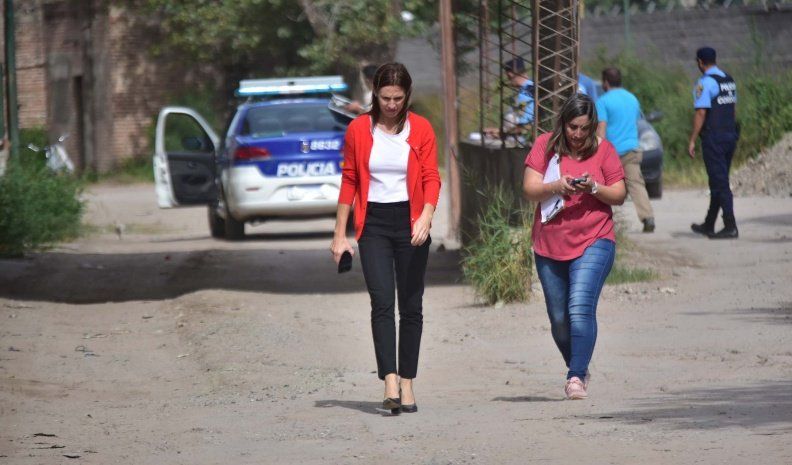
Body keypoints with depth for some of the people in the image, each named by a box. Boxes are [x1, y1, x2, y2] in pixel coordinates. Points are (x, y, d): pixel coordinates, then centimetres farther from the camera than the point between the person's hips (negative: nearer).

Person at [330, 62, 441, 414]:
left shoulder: (421, 129, 1)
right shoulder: (358, 130, 2)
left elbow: (431, 179, -1)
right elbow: (349, 182, 6)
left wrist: (426, 217, -20)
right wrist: (340, 235, 5)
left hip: (411, 223, 1)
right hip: (374, 224, -1)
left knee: (411, 305, 3)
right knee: (382, 302, -13)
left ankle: (407, 384, 11)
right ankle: (390, 383, -21)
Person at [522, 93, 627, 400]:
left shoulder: (603, 150, 1)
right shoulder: (545, 146, 2)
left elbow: (619, 195, 3)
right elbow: (529, 189, -4)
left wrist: (594, 188, -16)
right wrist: (556, 187, -22)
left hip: (593, 242, -3)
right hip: (549, 245, 3)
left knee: (581, 308, -20)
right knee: (559, 318, 11)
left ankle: (577, 377, -21)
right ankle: (578, 370, 31)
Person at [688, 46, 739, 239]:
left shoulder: (704, 83, -13)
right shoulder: (729, 80, 12)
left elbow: (701, 113, -17)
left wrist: (692, 140, -12)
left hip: (713, 138, -8)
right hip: (731, 135, 8)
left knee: (719, 182, -6)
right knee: (719, 181, 15)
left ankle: (730, 227, -11)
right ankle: (709, 225, 25)